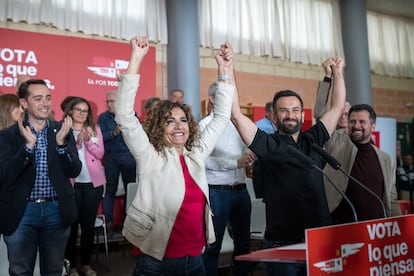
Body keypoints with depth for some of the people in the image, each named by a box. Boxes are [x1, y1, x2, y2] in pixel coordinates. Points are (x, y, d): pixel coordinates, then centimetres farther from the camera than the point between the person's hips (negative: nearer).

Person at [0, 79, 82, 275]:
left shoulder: (62, 131, 1)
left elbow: (74, 171, -4)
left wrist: (61, 143, -20)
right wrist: (29, 145, -25)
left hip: (56, 210, 2)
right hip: (22, 212, -1)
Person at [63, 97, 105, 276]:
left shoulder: (94, 129, 8)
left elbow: (100, 153, 1)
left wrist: (89, 141, -15)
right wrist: (76, 143, -19)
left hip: (93, 182, 2)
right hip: (71, 182, -2)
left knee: (89, 223, 7)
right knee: (72, 223, -1)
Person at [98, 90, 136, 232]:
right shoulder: (103, 117, 4)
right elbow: (100, 137, -7)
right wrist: (114, 132, -21)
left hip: (129, 156, 1)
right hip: (111, 157, 0)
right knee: (110, 189, 2)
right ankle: (108, 221, 9)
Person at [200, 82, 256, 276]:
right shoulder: (205, 125, -7)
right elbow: (203, 159, -18)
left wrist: (248, 157, -4)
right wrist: (236, 163, -20)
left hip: (241, 190, 7)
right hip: (217, 192, -6)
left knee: (243, 241, 16)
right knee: (212, 244, 3)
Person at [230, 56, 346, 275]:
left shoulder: (313, 140, 12)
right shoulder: (268, 144, -1)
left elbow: (337, 106, 17)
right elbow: (236, 114, -9)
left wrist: (338, 72, 15)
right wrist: (228, 71, -11)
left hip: (320, 238, 4)